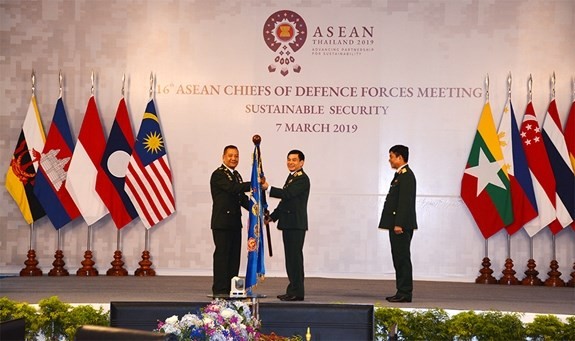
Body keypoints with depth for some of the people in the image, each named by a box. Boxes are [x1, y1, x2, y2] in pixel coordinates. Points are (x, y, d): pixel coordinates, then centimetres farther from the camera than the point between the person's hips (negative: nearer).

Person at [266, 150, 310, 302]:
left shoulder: (302, 179, -11)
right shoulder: (291, 177, 20)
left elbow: (287, 194, -24)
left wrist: (267, 188, -23)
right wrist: (272, 217, 17)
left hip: (296, 224, -10)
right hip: (289, 223, 10)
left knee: (295, 256, -8)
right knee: (291, 257, 12)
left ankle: (297, 292, -5)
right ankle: (293, 290, 18)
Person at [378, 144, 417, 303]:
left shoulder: (406, 175, -13)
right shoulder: (401, 175, 18)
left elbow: (405, 201, -20)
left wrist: (399, 224, -23)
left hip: (401, 225, -10)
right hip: (397, 224, 10)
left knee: (402, 258, -6)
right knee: (399, 259, 12)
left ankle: (405, 293, -2)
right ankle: (402, 292, 17)